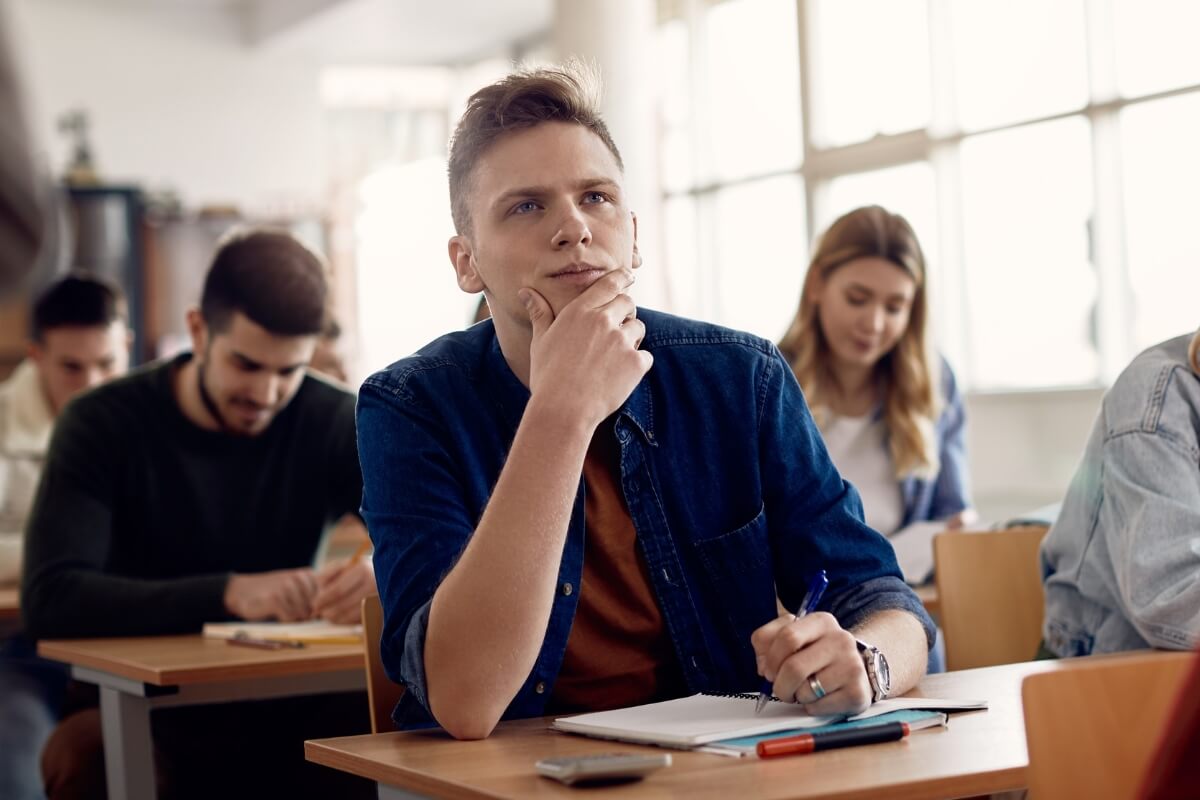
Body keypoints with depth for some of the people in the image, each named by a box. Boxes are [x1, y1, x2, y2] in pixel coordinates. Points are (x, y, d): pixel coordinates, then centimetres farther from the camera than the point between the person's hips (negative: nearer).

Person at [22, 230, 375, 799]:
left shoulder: (331, 421, -1)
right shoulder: (103, 425, -8)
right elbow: (49, 598, -22)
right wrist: (228, 593, -36)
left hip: (281, 709, 2)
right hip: (136, 708, -1)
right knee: (82, 753, -35)